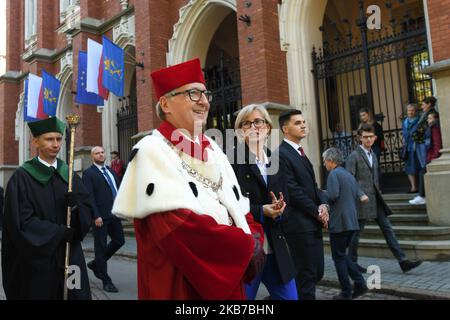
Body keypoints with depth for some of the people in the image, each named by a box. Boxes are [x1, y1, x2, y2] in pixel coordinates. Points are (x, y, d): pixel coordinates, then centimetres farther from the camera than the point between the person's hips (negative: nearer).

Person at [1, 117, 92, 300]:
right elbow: (22, 222, -12)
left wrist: (77, 206, -16)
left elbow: (88, 211, 6)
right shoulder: (22, 178, -6)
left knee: (75, 294, 4)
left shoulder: (69, 175, 8)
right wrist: (62, 233, -15)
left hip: (69, 257, 4)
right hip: (36, 260, -3)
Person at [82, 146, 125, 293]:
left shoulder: (111, 171, 15)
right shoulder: (88, 173, -5)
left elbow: (118, 190, 16)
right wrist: (96, 216, -19)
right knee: (101, 246, 3)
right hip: (100, 216, -7)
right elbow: (89, 197, -13)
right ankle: (106, 280, 14)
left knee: (119, 241, 10)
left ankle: (96, 263, 30)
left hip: (114, 214, 7)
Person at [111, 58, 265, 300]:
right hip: (182, 284, -7)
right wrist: (247, 247, -17)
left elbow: (239, 209, 10)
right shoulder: (152, 151, -13)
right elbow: (178, 227, -25)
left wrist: (254, 240, -10)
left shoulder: (212, 149, 8)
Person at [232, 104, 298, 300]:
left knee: (289, 296, 12)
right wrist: (260, 212, -19)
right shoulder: (232, 159, -7)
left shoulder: (277, 161, 11)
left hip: (276, 249, 5)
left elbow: (284, 201, 14)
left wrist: (279, 210, -8)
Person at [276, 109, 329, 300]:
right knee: (306, 275, 0)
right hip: (299, 224, -9)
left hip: (313, 222, 9)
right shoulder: (281, 154, -12)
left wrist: (323, 204, -1)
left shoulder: (301, 153, 17)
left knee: (317, 273, 14)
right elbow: (293, 191, -16)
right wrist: (317, 212, -8)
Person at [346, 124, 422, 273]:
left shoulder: (373, 155, 17)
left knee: (388, 229, 4)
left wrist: (378, 194, 20)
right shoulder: (354, 156, -8)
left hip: (375, 200, 8)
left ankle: (403, 261, 5)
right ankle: (352, 263, 17)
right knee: (356, 232, 3)